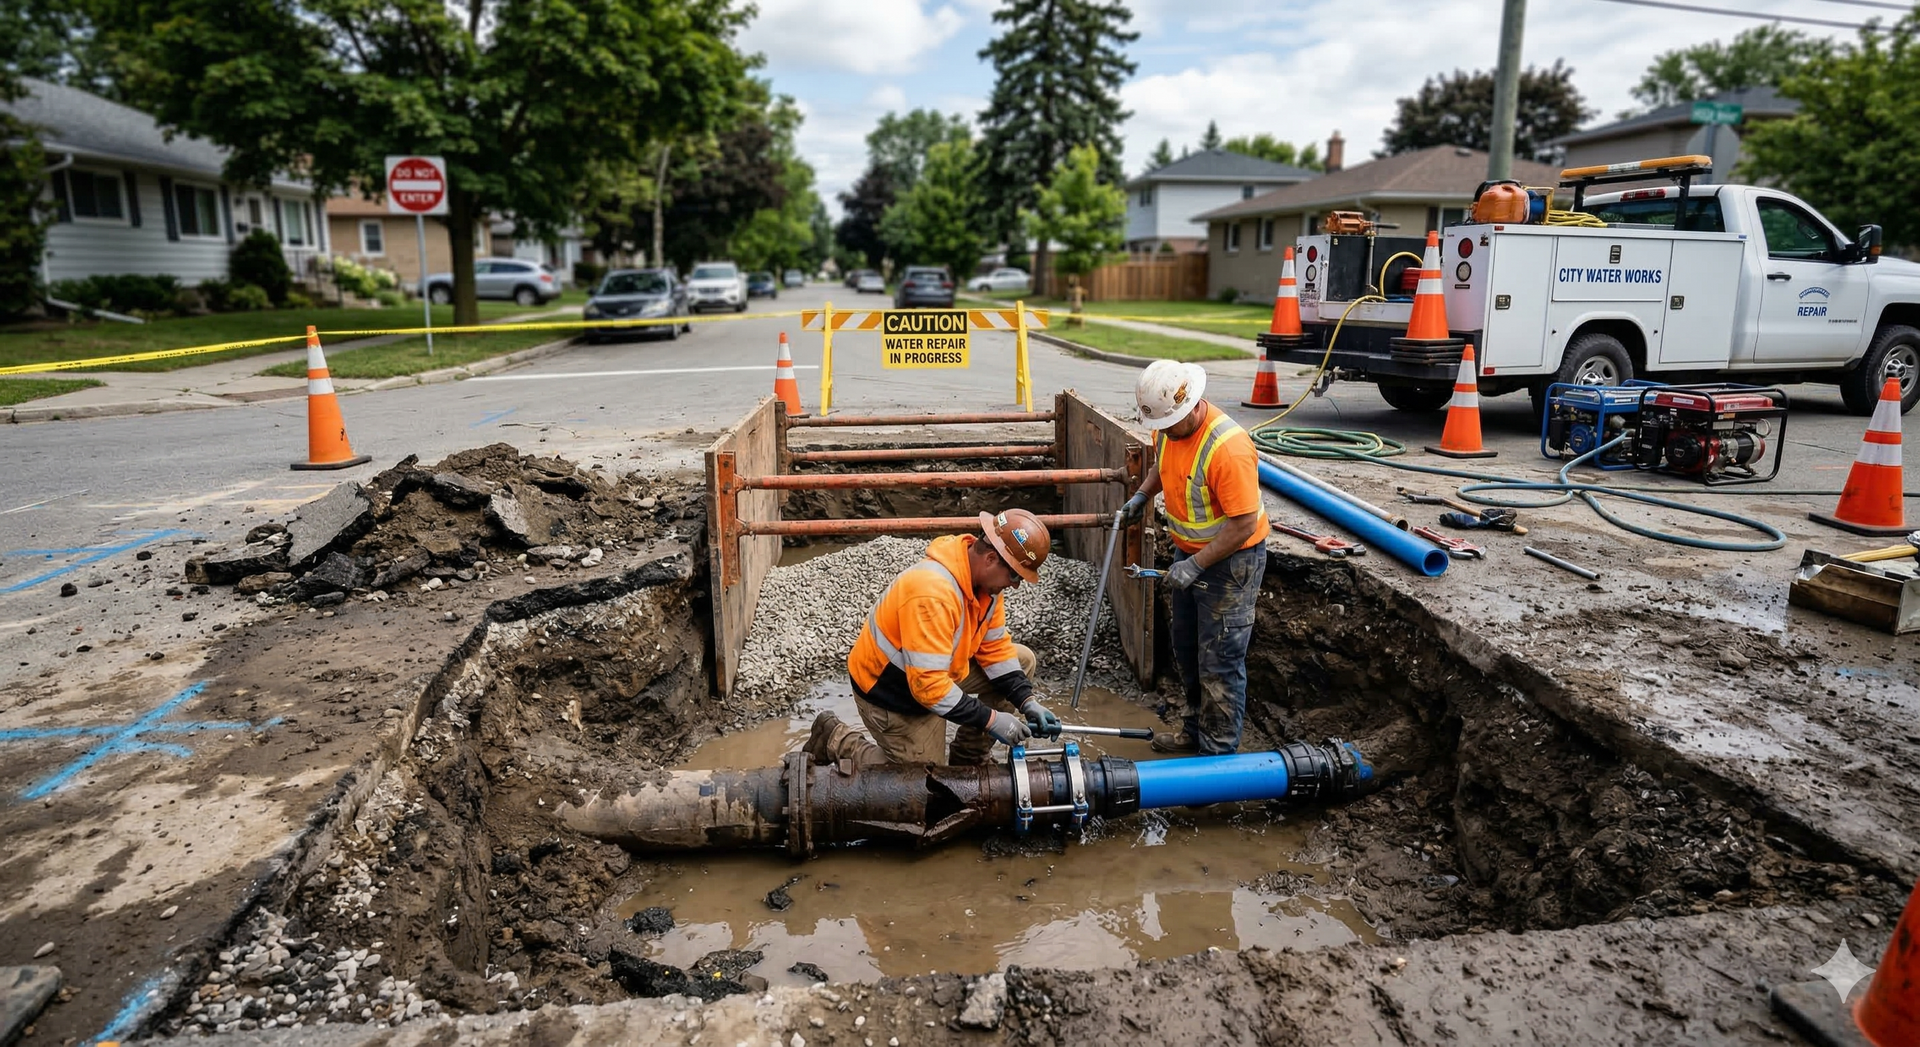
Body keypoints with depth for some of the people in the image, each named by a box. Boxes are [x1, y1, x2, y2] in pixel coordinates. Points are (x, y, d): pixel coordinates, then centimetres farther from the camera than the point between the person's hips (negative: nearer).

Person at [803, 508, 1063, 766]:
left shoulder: (985, 576, -9)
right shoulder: (932, 593, -37)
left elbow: (995, 646, 0)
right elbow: (928, 685, -36)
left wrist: (1026, 700, -10)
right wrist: (990, 719, -31)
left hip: (936, 670, 9)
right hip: (892, 691, -8)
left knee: (1021, 661, 4)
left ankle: (966, 761, 14)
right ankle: (835, 740, 15)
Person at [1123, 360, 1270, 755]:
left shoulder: (1228, 447, -32)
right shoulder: (1167, 427, -6)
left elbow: (1243, 525, -29)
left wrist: (1196, 565, -26)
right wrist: (1143, 494, 6)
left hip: (1231, 560, -9)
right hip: (1188, 551, 9)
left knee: (1219, 663, -1)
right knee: (1187, 650, 21)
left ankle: (1218, 755, 12)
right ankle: (1196, 730, 38)